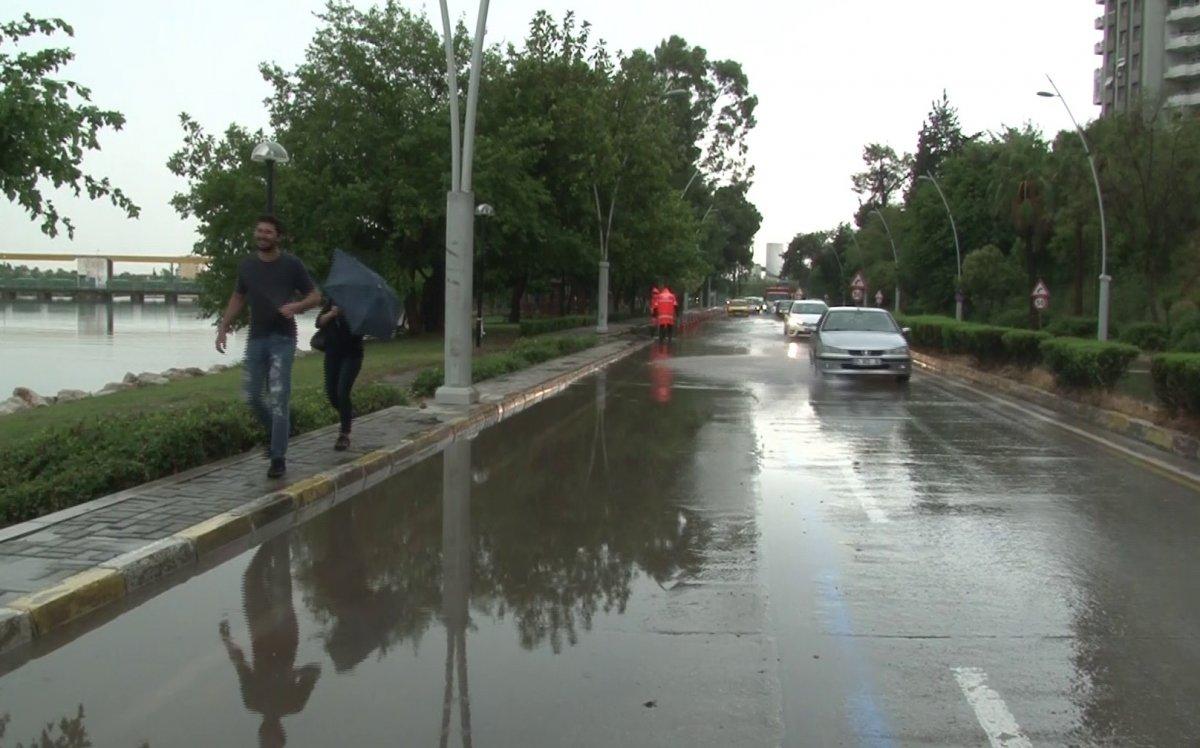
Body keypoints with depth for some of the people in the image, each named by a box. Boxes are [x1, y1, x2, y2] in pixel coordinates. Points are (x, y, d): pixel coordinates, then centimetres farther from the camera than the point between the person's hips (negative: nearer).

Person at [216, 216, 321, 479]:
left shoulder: (291, 264, -4)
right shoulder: (247, 265, 7)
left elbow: (315, 296, 1)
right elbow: (238, 298, 21)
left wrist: (296, 306, -19)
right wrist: (223, 328, 12)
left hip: (282, 339, -4)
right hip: (256, 338, 4)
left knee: (278, 398, -9)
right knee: (252, 396, 7)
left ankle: (278, 458, -5)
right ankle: (275, 433, 34)